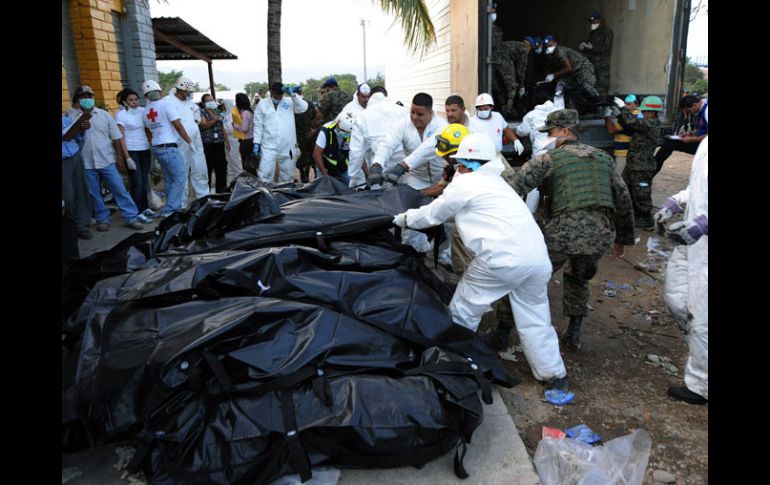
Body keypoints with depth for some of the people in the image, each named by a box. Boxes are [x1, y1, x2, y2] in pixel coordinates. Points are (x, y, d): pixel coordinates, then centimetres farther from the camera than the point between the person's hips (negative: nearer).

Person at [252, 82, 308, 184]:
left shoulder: (290, 101, 8)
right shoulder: (262, 104, 6)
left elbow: (303, 108, -5)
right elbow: (258, 126, 7)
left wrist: (292, 94, -12)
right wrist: (257, 142, 2)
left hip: (288, 147, 1)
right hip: (269, 146, -1)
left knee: (287, 176, 10)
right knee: (265, 174, -9)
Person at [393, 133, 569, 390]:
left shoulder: (464, 183, 5)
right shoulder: (496, 181, 28)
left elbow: (431, 215, 15)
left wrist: (403, 218, 30)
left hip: (503, 259, -7)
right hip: (538, 258, 8)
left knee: (463, 310, 12)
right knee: (534, 318, 19)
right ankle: (554, 374, 25)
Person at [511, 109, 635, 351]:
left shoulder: (551, 157, 5)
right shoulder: (603, 157, 20)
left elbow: (520, 183, -10)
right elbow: (623, 198, 23)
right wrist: (623, 237, 31)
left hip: (564, 231, -5)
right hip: (601, 233, 5)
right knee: (578, 279, 30)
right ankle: (573, 333, 30)